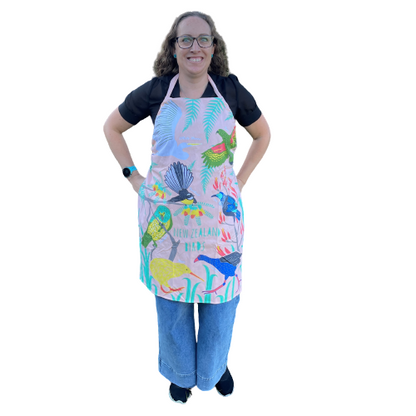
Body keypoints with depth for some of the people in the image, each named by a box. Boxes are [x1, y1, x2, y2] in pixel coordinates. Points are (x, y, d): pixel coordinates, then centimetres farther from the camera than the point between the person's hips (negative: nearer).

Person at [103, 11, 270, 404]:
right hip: (165, 217, 0)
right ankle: (181, 372, 42)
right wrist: (133, 176, 4)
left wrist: (240, 181, 5)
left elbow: (262, 134, 14)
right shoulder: (155, 91, -2)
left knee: (219, 296, 12)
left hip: (218, 218, 1)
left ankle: (215, 365, 44)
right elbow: (112, 126, 12)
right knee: (171, 299, 13)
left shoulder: (230, 89, -1)